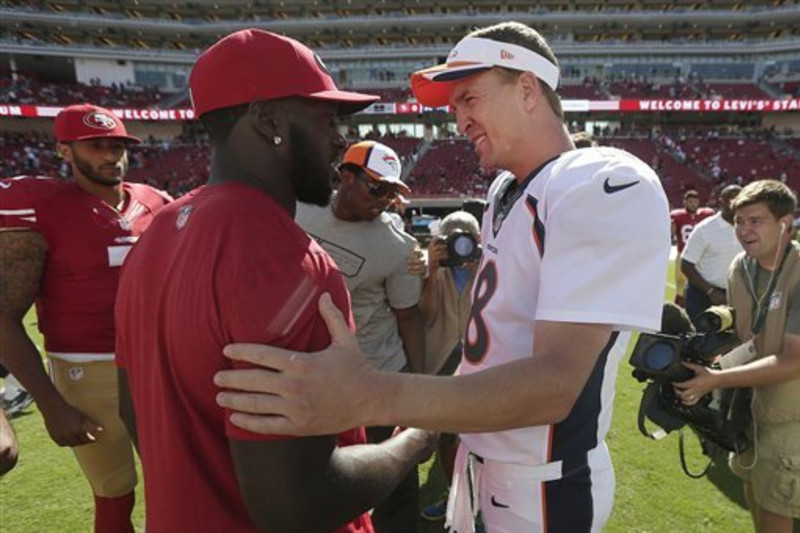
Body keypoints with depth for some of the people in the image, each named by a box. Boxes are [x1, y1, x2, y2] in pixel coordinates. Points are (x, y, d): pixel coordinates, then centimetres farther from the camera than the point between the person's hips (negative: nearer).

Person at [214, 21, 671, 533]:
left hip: (543, 487, -7)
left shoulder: (612, 185, -23)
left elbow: (555, 383, -33)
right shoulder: (504, 190, 6)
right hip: (479, 458, 8)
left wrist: (374, 397, -44)